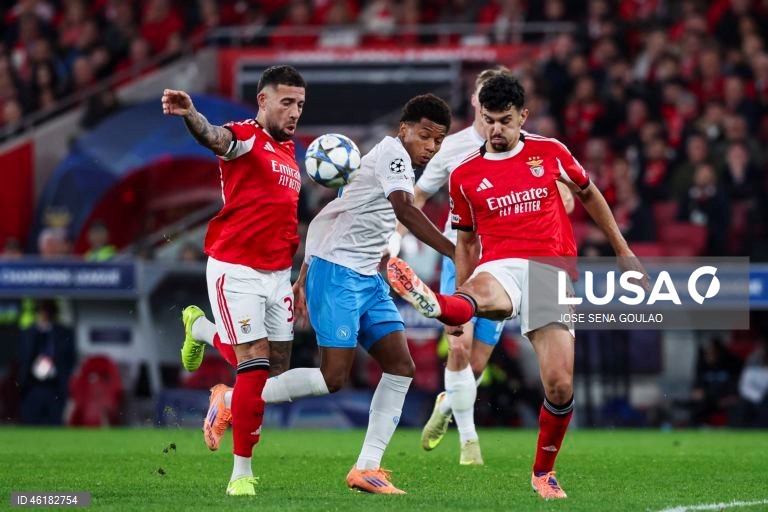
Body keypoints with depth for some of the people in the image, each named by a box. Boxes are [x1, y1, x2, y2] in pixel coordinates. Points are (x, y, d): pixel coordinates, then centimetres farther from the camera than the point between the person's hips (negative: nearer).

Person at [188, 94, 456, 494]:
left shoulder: (394, 163, 19)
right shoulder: (391, 152, -9)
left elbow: (326, 219, 23)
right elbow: (406, 211, -27)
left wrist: (304, 277, 24)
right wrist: (458, 255, -34)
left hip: (367, 279, 10)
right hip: (337, 273, -10)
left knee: (400, 365, -2)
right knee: (333, 377, -13)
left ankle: (367, 468, -2)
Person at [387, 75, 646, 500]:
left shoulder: (550, 153, 10)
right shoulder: (464, 176, 9)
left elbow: (589, 195, 24)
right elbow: (466, 242, 18)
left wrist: (623, 251, 25)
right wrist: (457, 303, 12)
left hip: (552, 273, 1)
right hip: (500, 267, -1)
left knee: (560, 386, -7)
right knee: (480, 294, -41)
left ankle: (543, 472, 16)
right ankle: (435, 304, -79)